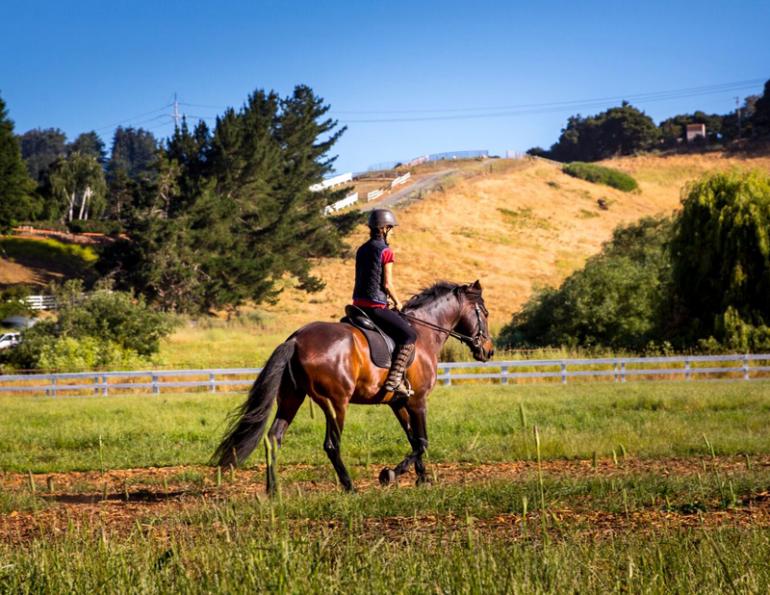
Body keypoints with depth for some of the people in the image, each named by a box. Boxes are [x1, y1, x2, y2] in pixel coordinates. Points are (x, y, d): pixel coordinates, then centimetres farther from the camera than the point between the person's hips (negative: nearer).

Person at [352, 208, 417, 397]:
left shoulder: (362, 249, 14)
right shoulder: (385, 251, -10)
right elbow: (387, 284, -12)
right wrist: (397, 303, 5)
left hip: (358, 304, 8)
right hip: (376, 306, -8)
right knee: (409, 335, -6)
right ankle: (394, 380, -17)